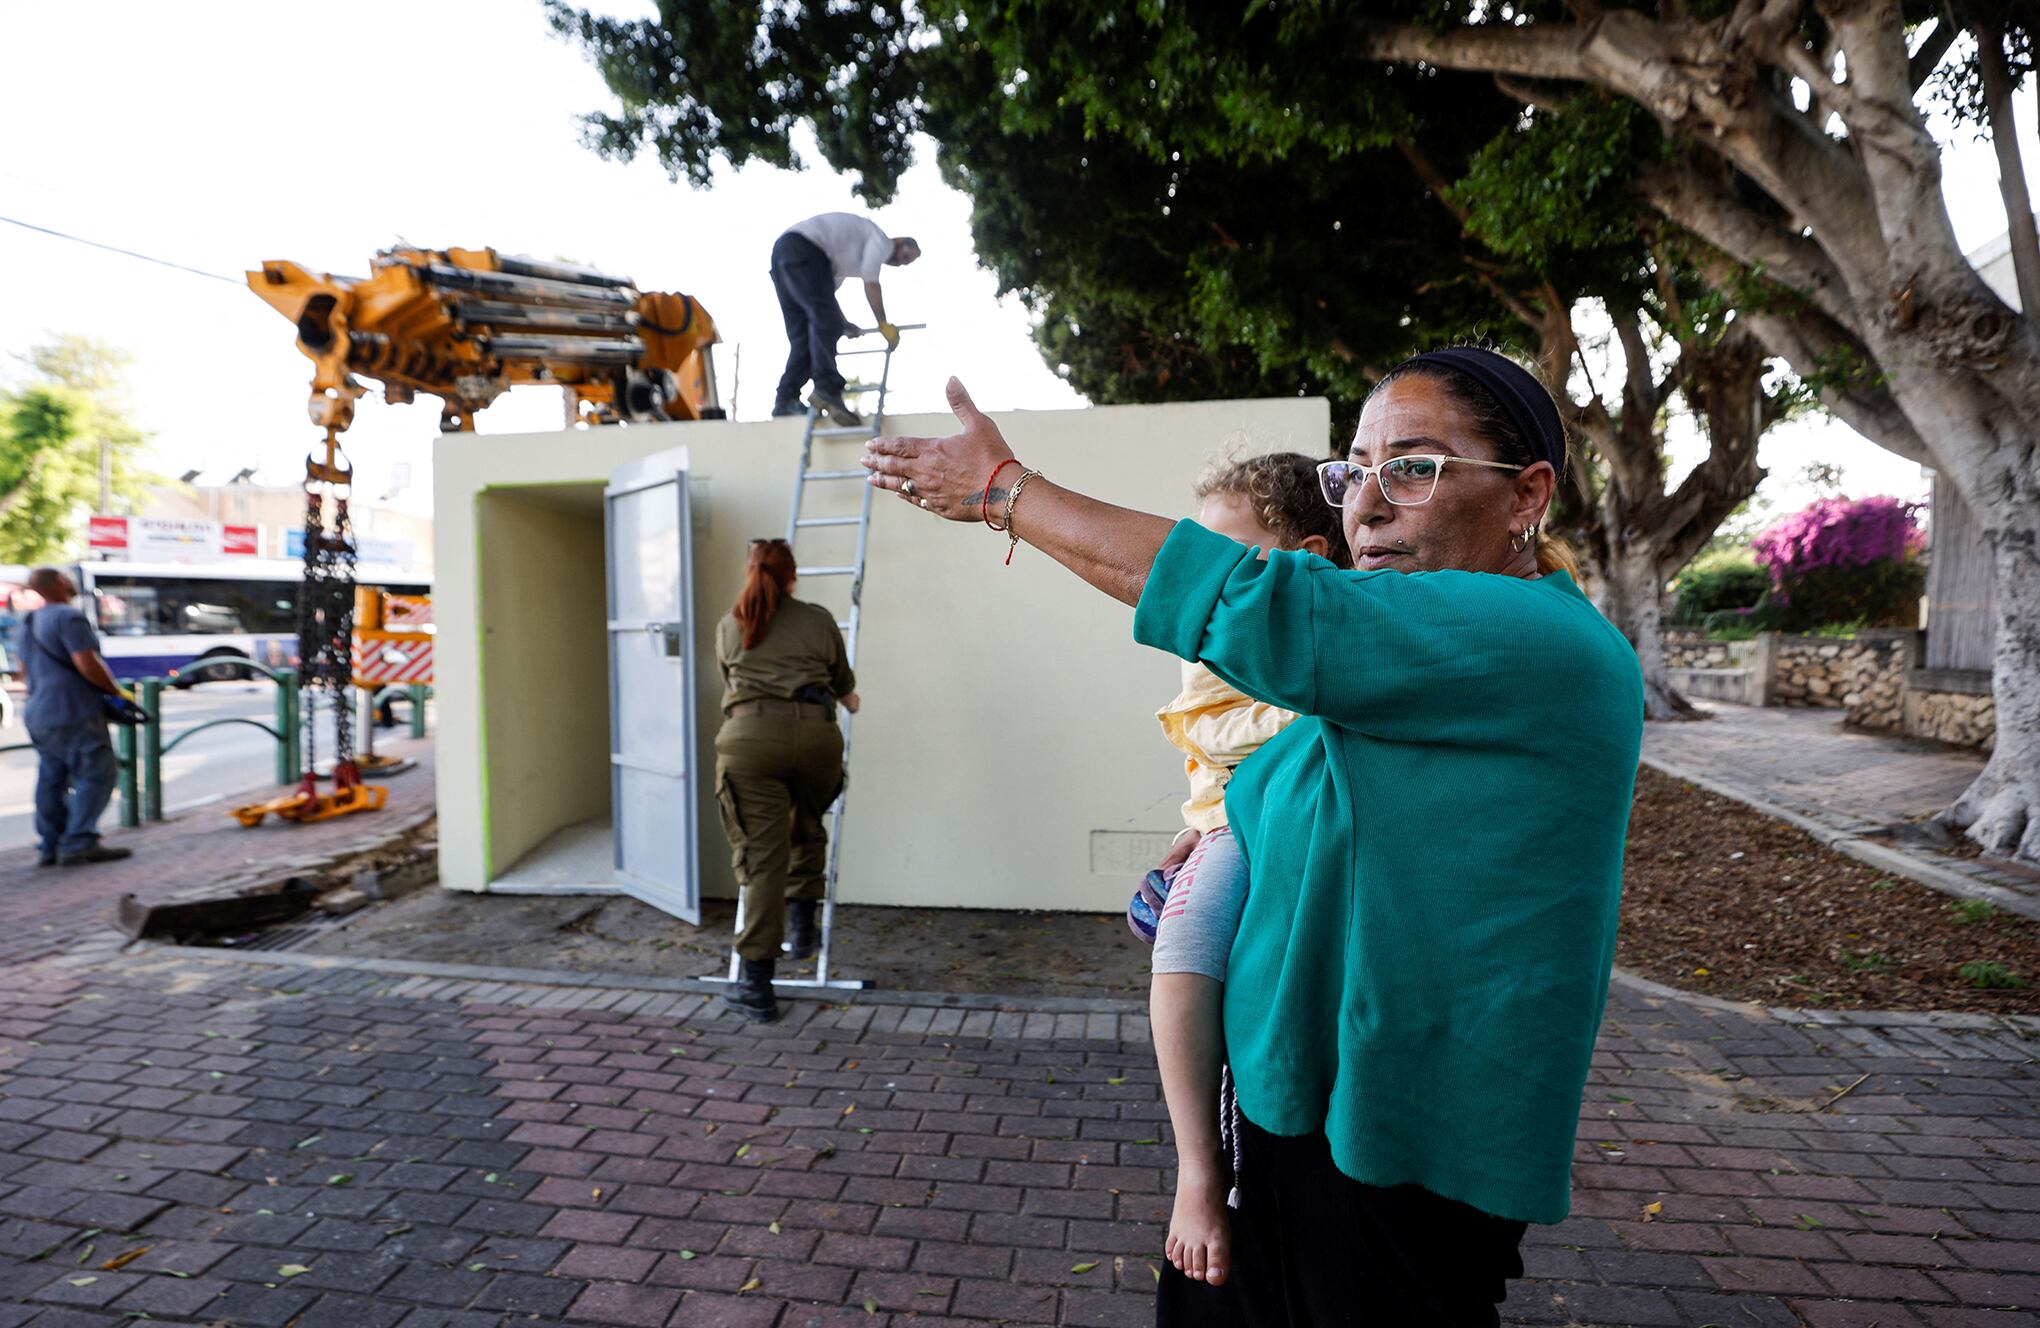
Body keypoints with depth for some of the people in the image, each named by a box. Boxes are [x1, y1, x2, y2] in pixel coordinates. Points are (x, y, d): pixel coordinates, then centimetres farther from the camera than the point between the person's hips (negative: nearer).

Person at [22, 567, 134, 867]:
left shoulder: (29, 623, 17)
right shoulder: (69, 617, -13)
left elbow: (25, 667, 25)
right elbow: (88, 665, -19)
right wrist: (117, 691, -7)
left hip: (39, 715, 10)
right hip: (74, 715, -10)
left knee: (51, 780, 12)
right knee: (96, 775, -8)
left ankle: (51, 846, 15)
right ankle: (80, 844, -14)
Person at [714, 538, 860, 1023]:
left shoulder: (728, 626, 19)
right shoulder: (819, 620, 15)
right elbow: (843, 684, 28)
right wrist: (849, 702, 50)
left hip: (749, 737, 0)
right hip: (815, 734, 0)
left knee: (762, 858, -1)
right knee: (808, 830, 26)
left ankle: (756, 985, 1)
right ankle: (802, 925, 22)